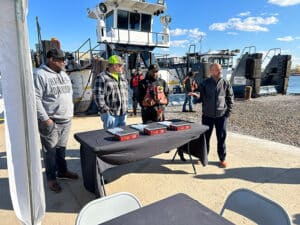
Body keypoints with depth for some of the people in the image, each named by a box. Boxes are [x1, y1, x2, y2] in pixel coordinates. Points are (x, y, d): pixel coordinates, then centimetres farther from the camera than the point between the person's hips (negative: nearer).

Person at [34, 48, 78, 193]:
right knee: (50, 151, 5)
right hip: (50, 121, -7)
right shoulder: (40, 74, -11)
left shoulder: (63, 74, 13)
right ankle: (51, 178, 19)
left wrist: (70, 112, 16)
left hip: (66, 120, 7)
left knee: (61, 148, 18)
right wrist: (45, 118, -18)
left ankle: (62, 171, 33)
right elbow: (35, 99, -17)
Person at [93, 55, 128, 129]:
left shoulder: (122, 77, 15)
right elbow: (98, 96, -14)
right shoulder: (102, 77, -8)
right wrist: (106, 112, -17)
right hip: (110, 114, -6)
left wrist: (125, 110, 15)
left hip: (123, 114, 7)